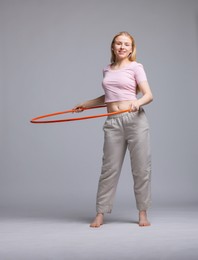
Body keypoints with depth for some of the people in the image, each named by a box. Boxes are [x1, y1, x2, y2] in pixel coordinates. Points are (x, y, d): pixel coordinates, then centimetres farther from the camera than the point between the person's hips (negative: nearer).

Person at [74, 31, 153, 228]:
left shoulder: (136, 67, 3)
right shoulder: (107, 70, 16)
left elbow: (149, 95, -6)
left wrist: (138, 102, -27)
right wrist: (86, 104, 36)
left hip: (135, 119, -3)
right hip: (113, 123, 3)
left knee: (141, 168, 2)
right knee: (109, 168, 1)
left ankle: (143, 213, 12)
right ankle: (100, 214, 6)